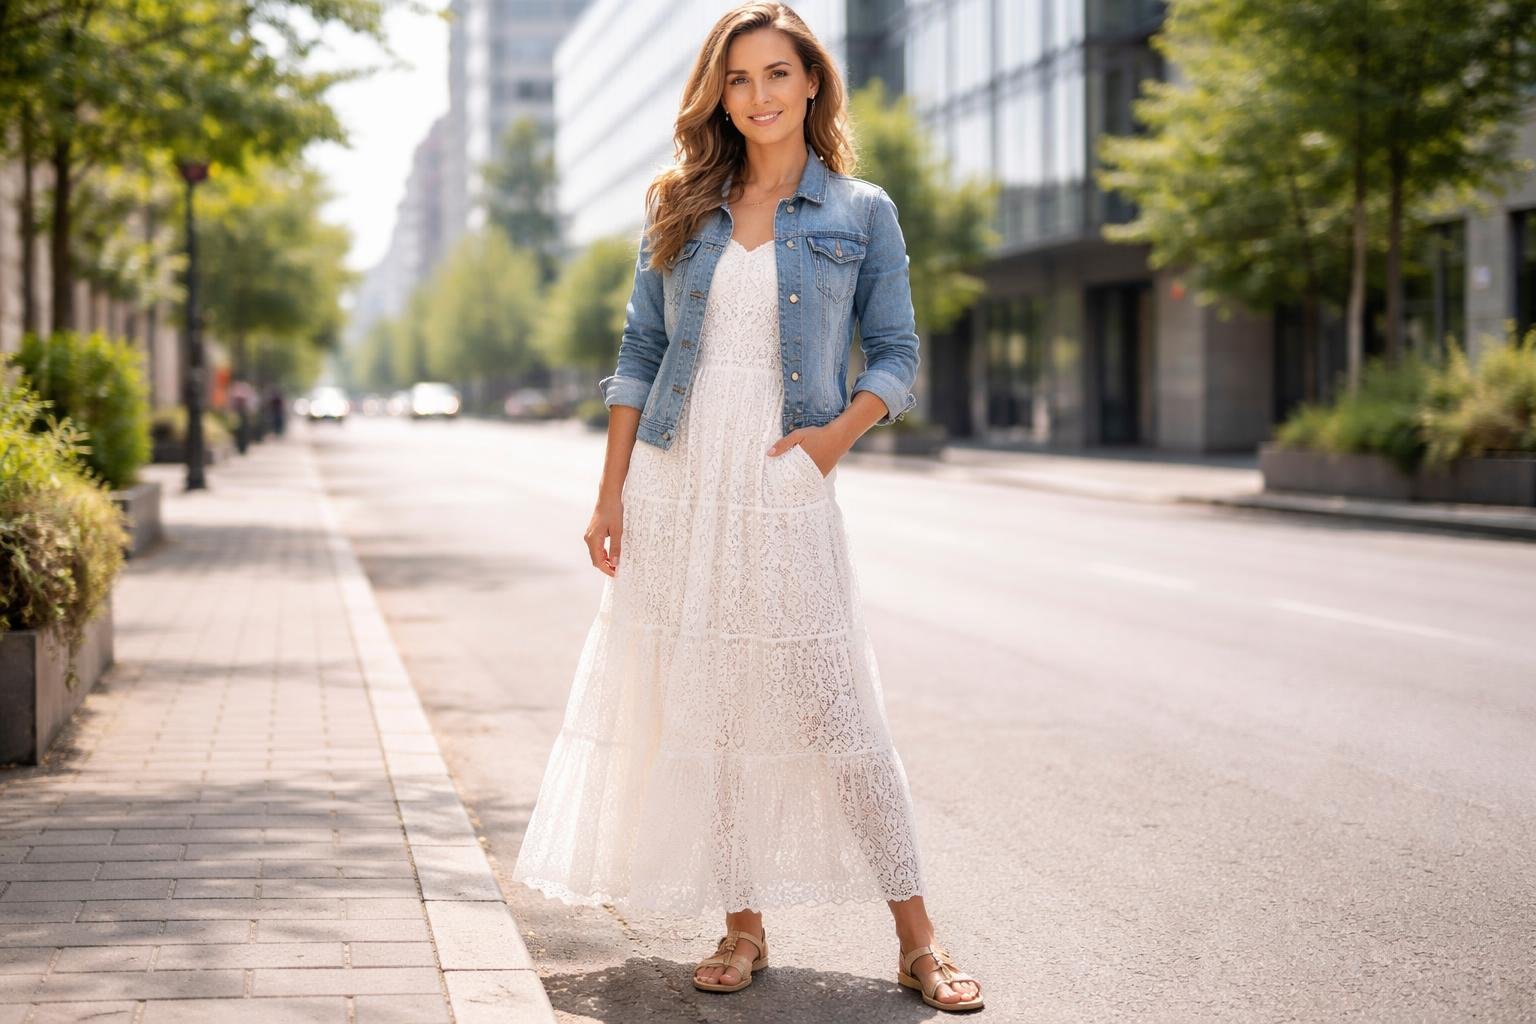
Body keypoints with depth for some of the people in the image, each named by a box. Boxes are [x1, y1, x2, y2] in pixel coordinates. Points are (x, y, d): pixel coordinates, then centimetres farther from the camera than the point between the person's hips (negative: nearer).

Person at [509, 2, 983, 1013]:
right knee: (696, 709, 4)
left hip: (785, 488, -3)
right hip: (675, 485, 3)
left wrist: (840, 433, -13)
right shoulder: (681, 209, 10)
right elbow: (639, 352, 10)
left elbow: (897, 354, 5)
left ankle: (918, 940, 4)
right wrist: (611, 493, 4)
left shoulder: (862, 212, 5)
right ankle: (743, 927, 17)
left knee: (837, 716, -5)